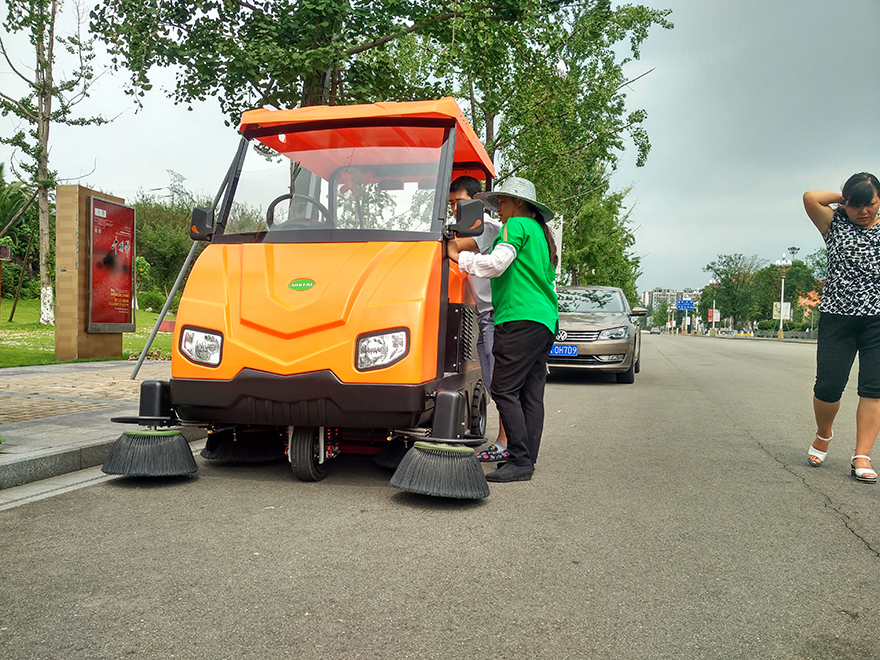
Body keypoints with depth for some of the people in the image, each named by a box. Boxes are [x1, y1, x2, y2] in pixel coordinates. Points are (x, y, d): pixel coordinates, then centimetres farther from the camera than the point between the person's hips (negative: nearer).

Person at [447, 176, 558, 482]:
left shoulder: (518, 225, -3)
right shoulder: (541, 232, 25)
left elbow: (496, 264, -16)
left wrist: (458, 255, -4)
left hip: (521, 317, -10)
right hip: (545, 319, 10)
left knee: (504, 389, -10)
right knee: (531, 394, 6)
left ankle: (520, 461, -11)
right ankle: (527, 459, 8)